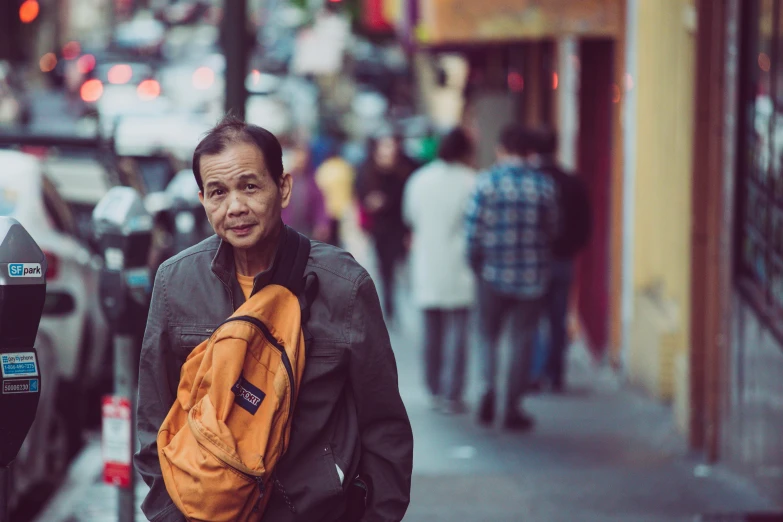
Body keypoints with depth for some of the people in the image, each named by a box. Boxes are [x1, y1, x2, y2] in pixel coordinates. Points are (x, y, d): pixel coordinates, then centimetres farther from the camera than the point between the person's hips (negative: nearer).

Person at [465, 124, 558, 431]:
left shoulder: (486, 182, -8)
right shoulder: (544, 185, -4)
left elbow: (473, 232, -7)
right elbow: (552, 230, 4)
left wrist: (475, 266, 8)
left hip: (494, 274, 0)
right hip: (533, 277, 0)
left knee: (489, 335, 15)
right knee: (522, 340, 7)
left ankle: (489, 386, -7)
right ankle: (513, 408, 7)